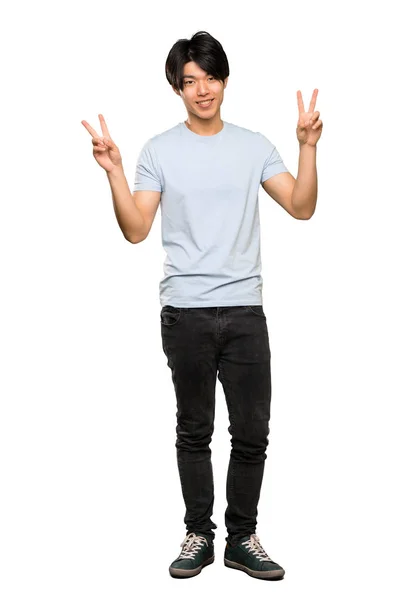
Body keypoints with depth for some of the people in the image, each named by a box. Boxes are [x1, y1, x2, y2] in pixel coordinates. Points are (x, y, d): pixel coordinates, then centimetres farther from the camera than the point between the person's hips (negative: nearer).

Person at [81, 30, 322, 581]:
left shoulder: (254, 146, 7)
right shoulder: (159, 150, 2)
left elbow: (301, 207, 0)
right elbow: (136, 230, -4)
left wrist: (308, 147, -11)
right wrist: (114, 172, -16)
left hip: (245, 311, 2)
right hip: (185, 313, -1)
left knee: (252, 433, 5)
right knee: (195, 432, 9)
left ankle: (242, 539, 19)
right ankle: (199, 535, 21)